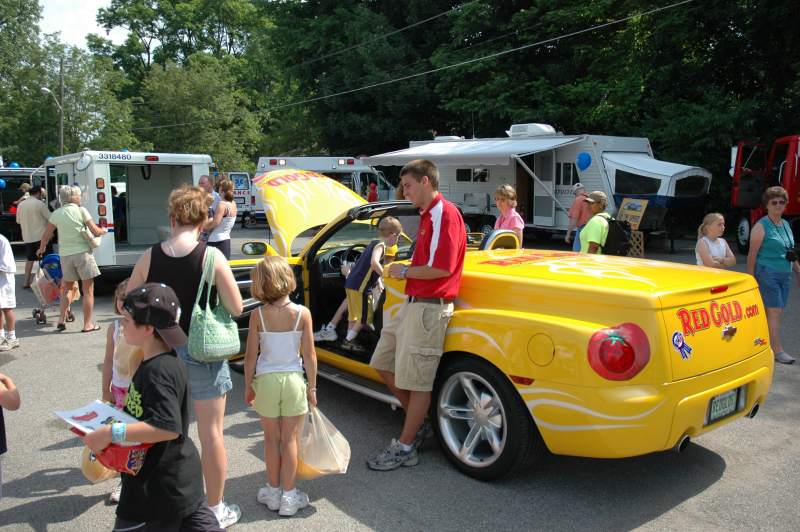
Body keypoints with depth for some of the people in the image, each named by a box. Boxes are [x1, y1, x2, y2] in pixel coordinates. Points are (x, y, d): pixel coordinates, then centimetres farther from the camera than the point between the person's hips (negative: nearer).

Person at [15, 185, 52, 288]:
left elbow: (18, 221, 14)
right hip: (41, 236, -6)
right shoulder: (40, 204, -11)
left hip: (27, 237, 6)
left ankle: (26, 281, 18)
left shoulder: (21, 205, 6)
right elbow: (50, 218, -11)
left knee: (29, 259, 17)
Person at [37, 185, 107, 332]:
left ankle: (61, 320, 18)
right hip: (83, 253, -4)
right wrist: (103, 231, 16)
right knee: (88, 290, 2)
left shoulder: (56, 213, 7)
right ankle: (88, 324, 3)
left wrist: (41, 249, 31)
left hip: (65, 255, 4)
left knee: (66, 288, 21)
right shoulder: (81, 210, -4)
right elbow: (95, 231, -6)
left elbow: (46, 235, 14)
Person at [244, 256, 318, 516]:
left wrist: (248, 385, 8)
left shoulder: (258, 315, -9)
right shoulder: (302, 313, -10)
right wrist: (312, 386, 4)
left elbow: (251, 355, -6)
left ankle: (273, 491, 27)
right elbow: (309, 355, -7)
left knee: (271, 439, 15)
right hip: (293, 380, 0)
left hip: (266, 380, 0)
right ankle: (289, 497, 16)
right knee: (290, 439, 9)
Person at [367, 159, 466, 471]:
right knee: (383, 364, 16)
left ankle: (405, 448, 13)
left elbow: (442, 268, -22)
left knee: (417, 381, 0)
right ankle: (418, 424, 29)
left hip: (429, 308, -11)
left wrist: (405, 272, -10)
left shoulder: (445, 215, -15)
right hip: (412, 303, 11)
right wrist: (403, 272, 4)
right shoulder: (427, 216, 16)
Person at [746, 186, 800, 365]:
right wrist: (751, 279, -13)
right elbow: (752, 254, -10)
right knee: (774, 311, -8)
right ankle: (778, 351, -5)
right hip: (767, 274, -7)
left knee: (776, 311, 8)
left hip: (785, 275, 7)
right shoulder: (761, 226, -7)